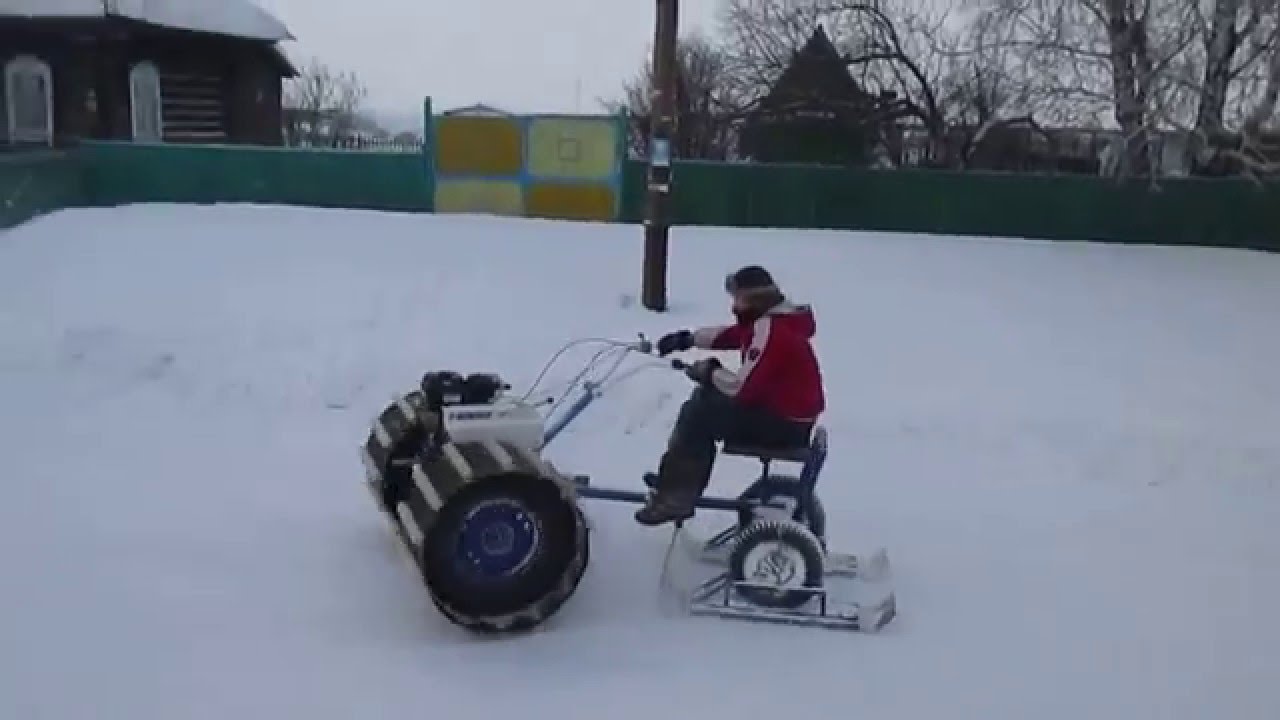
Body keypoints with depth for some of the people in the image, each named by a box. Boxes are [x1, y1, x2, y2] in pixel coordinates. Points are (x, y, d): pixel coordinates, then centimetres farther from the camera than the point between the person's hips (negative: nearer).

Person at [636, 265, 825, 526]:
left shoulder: (771, 330, -24)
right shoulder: (770, 319, 7)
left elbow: (743, 387, -28)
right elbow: (728, 335, 18)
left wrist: (710, 372, -11)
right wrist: (687, 338, 7)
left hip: (784, 424, -10)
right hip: (779, 409, 10)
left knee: (697, 413, -12)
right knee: (706, 397, 16)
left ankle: (674, 497, -6)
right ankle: (680, 479, 19)